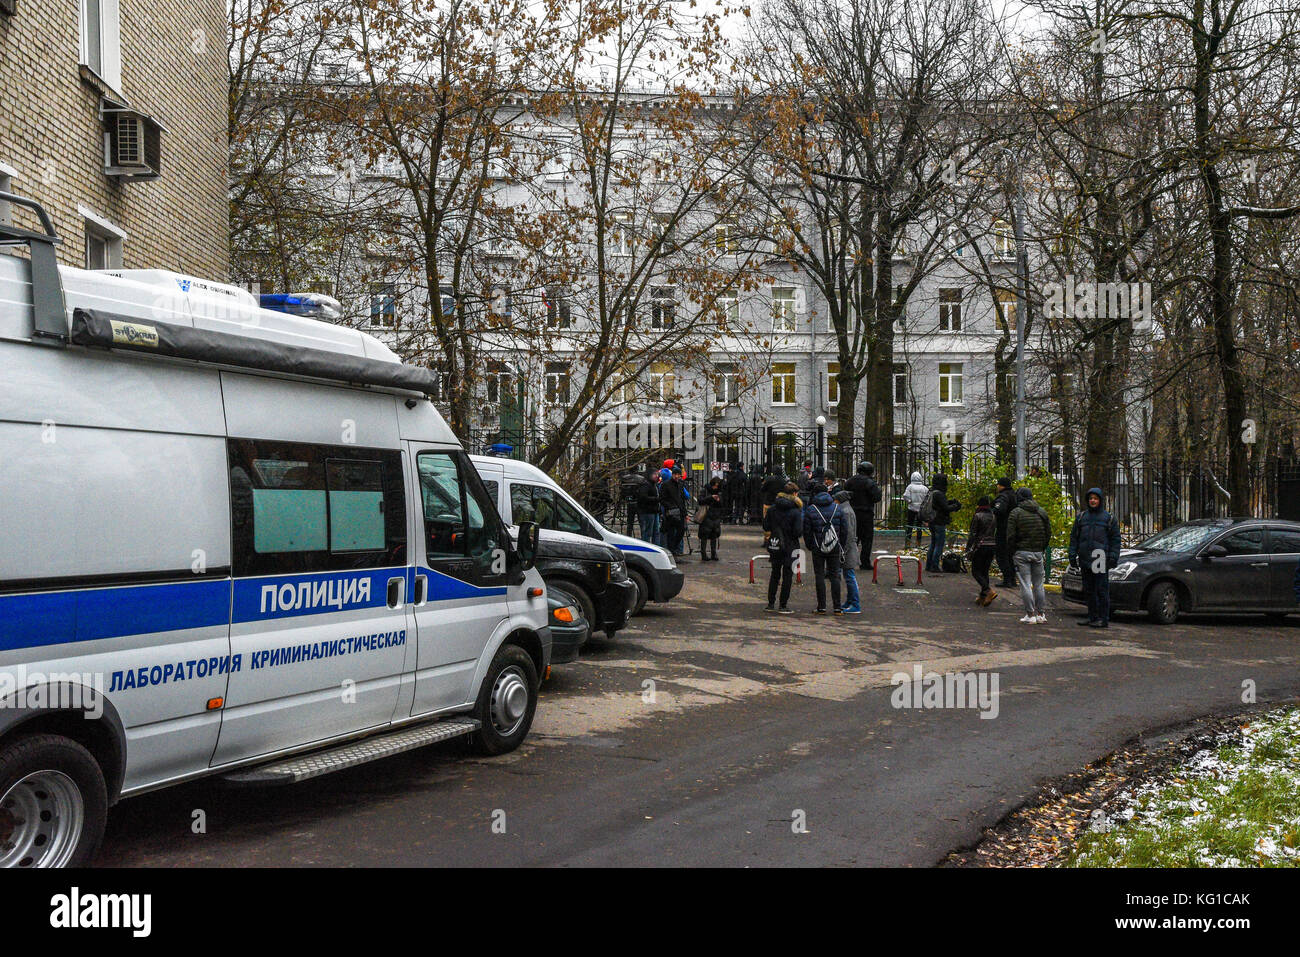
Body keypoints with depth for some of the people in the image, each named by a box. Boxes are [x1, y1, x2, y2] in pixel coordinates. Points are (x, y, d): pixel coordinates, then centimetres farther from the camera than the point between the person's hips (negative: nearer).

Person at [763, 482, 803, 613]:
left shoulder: (773, 508, -1)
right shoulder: (796, 511, -14)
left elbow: (766, 527, 2)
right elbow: (798, 532, -17)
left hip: (774, 546, 4)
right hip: (790, 547, -4)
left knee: (775, 574, 16)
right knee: (787, 575, 6)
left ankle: (771, 603, 18)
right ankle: (783, 606, 6)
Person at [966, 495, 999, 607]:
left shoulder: (977, 516, -8)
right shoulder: (993, 516, 10)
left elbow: (973, 534, -9)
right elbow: (996, 534, 13)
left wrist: (968, 549, -4)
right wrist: (995, 552, 19)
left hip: (980, 547, -6)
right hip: (992, 546, 6)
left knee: (976, 571, 0)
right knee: (985, 571, 12)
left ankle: (989, 590, -20)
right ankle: (983, 597, 12)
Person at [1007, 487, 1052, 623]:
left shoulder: (1015, 513, -6)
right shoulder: (1042, 512, 8)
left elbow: (1010, 536, -8)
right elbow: (1048, 533, 11)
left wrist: (1011, 552, 2)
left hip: (1022, 552, -4)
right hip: (1039, 553, 4)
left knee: (1025, 585, -2)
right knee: (1038, 584, 11)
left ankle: (1030, 614, -4)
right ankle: (1041, 614, 13)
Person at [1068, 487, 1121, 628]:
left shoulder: (1108, 518, 6)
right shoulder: (1081, 517, 15)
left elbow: (1115, 539, 4)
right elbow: (1074, 537, 16)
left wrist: (1113, 557, -6)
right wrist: (1072, 554, 6)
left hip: (1101, 559, -4)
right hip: (1085, 559, 4)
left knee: (1102, 590, -6)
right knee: (1089, 590, 9)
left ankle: (1104, 619, -4)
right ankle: (1093, 617, 15)